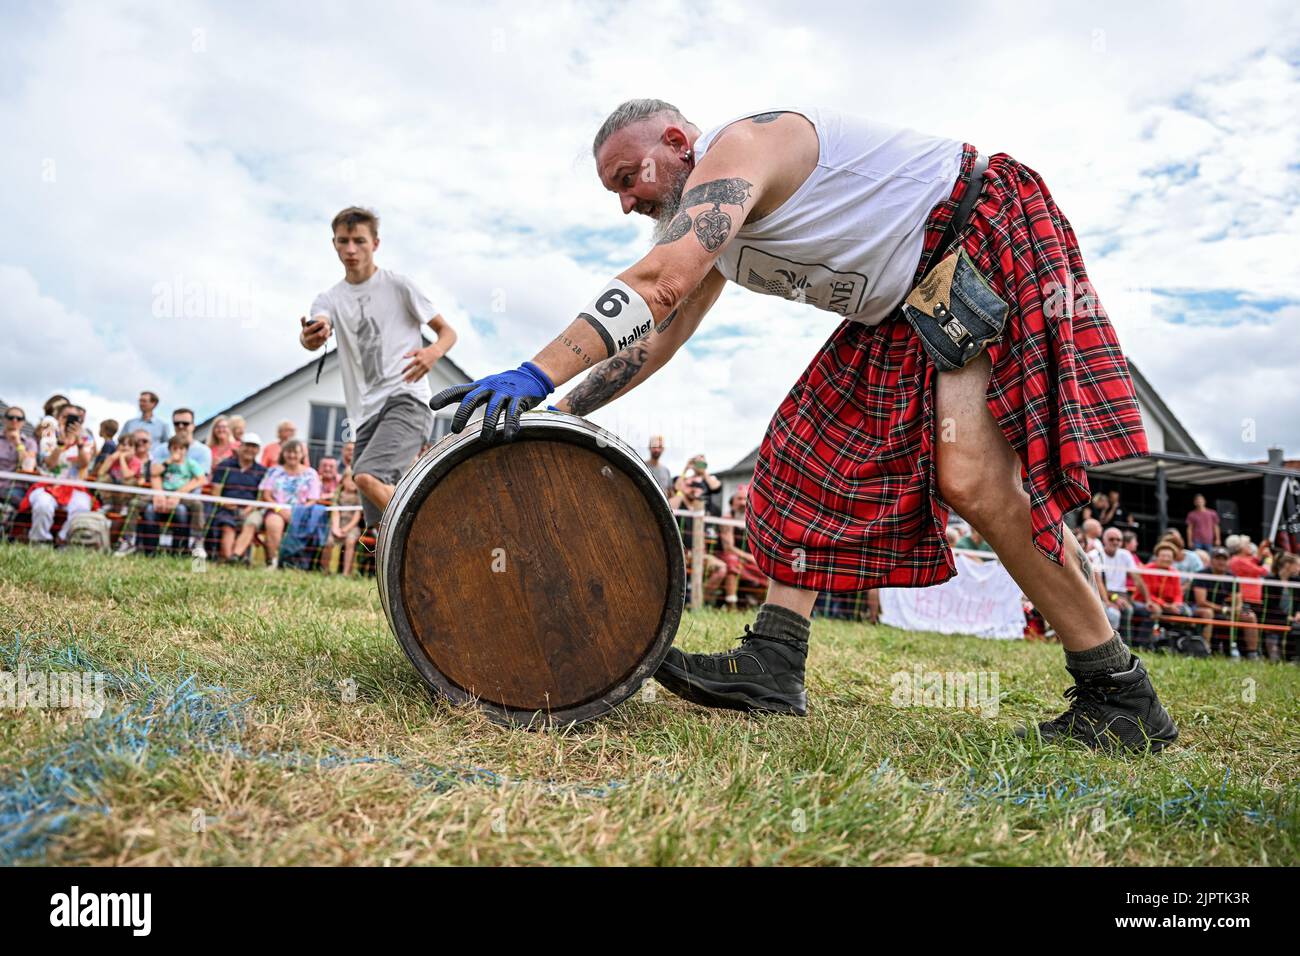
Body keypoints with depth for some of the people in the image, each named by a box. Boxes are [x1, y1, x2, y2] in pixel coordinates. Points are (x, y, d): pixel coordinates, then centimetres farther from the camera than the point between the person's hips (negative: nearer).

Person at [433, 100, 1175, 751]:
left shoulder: (738, 148, -18)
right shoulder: (711, 225, 13)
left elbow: (658, 286, -33)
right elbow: (657, 338, 14)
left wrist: (535, 376, -36)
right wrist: (557, 411, 8)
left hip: (989, 240, -10)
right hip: (909, 303, 10)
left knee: (972, 479, -22)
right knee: (814, 449, 2)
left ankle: (1121, 696, -8)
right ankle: (774, 665, -1)